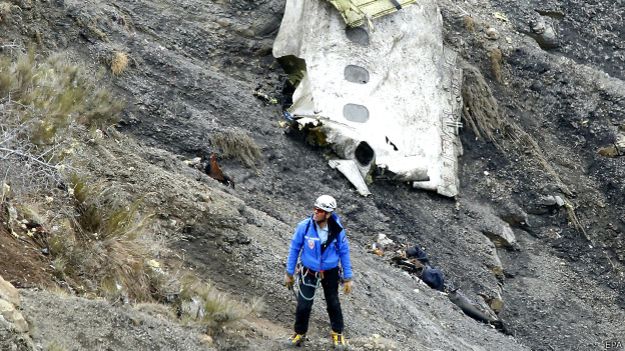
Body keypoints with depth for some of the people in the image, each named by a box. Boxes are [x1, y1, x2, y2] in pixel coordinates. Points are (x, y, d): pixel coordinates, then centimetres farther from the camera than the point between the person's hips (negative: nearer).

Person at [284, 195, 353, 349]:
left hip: (330, 273, 0)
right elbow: (294, 248, -8)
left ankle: (337, 333, 37)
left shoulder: (337, 230, -20)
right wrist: (289, 273, -2)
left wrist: (348, 278, -3)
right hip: (309, 272, 0)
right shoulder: (304, 226, -21)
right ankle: (300, 333, 28)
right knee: (303, 305, 3)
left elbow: (344, 253, -7)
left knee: (333, 303, 16)